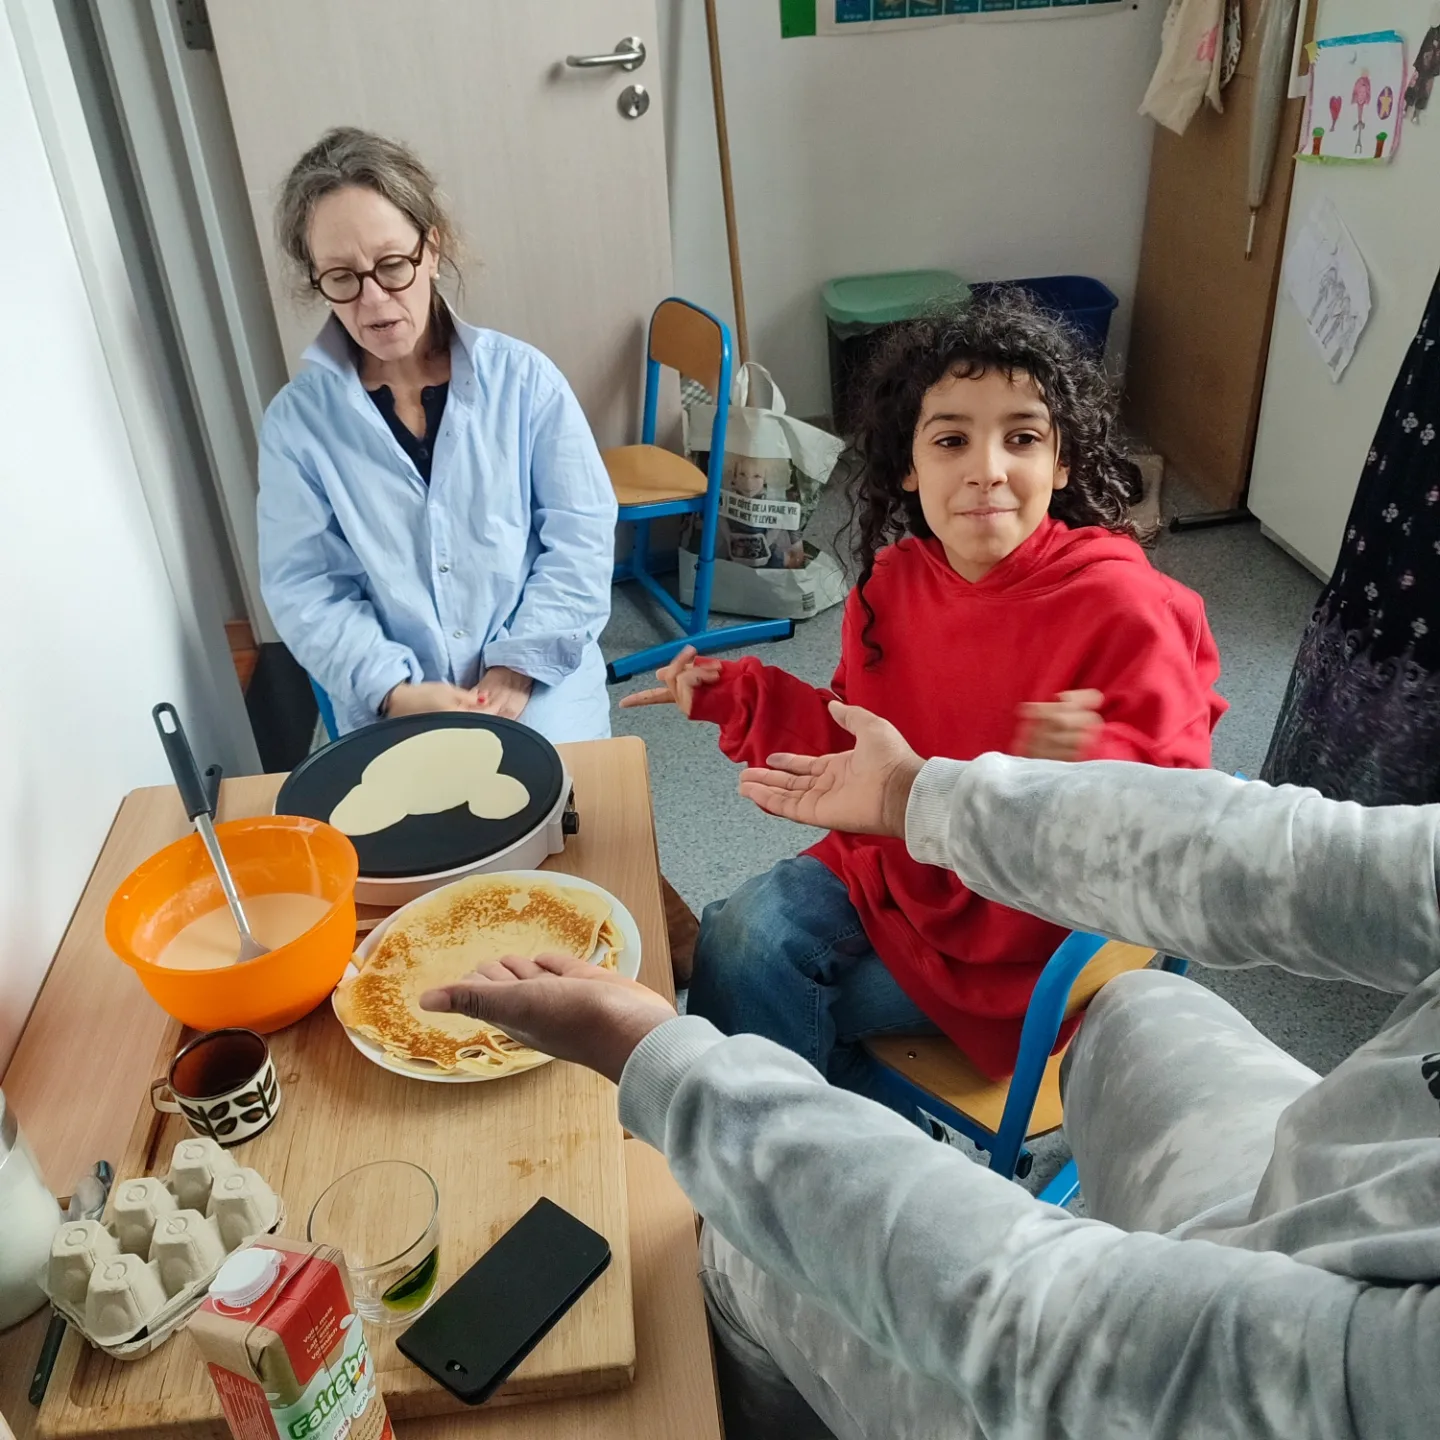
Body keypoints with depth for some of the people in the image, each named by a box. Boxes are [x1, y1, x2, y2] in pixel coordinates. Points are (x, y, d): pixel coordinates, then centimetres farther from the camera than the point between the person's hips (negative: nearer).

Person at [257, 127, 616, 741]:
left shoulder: (523, 377, -2)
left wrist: (518, 667, -11)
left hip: (540, 688, 0)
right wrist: (395, 692, -15)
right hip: (389, 712, 0)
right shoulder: (296, 420, -1)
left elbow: (581, 533, -2)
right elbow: (302, 587, -1)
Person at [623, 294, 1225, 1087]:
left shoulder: (1122, 606, -22)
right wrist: (736, 693, 1)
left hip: (1032, 912, -5)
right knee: (740, 938, -12)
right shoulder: (893, 584, -4)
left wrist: (1092, 766, -39)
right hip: (901, 863, 6)